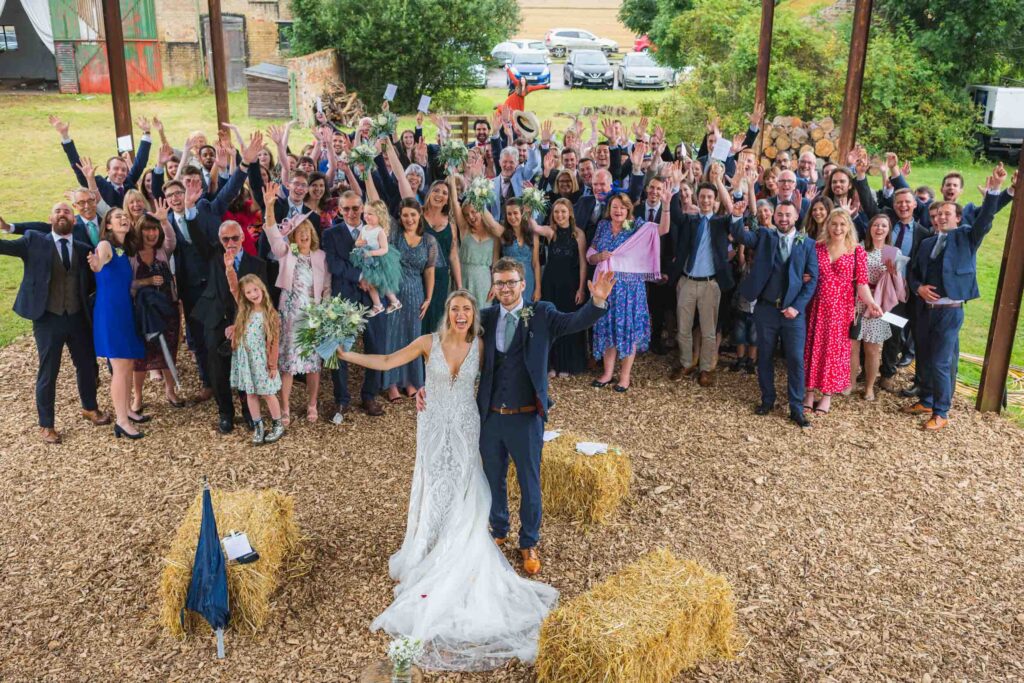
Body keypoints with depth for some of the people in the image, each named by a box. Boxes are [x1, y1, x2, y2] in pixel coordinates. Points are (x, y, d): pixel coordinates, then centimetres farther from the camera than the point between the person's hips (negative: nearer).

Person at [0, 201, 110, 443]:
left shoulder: (84, 249, 7)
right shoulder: (34, 241, -1)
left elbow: (90, 283, 8)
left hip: (78, 317, 3)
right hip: (48, 319, -3)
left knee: (88, 366, 16)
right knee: (48, 373, 7)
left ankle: (90, 408, 41)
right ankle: (45, 425, 21)